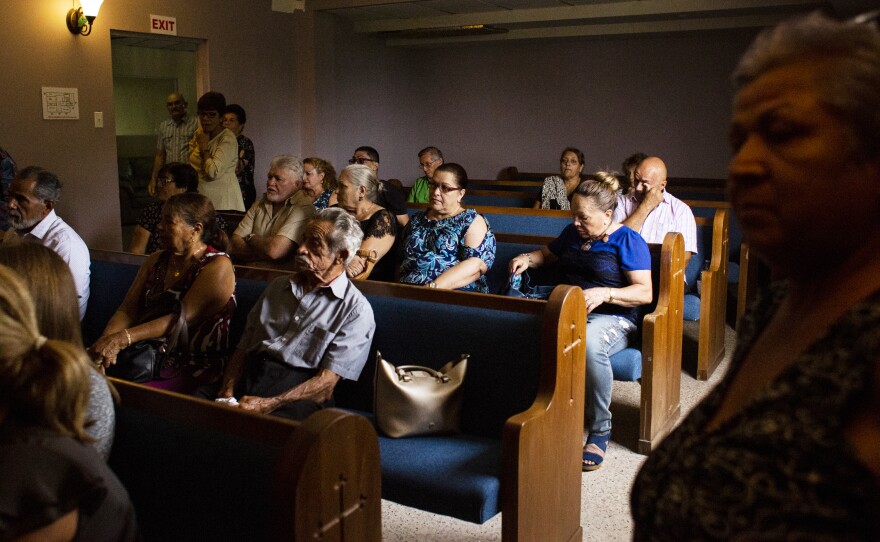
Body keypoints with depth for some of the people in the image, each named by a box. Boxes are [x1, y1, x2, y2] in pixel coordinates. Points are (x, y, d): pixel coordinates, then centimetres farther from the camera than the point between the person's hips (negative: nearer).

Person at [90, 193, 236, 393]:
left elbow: (183, 318, -17)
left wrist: (122, 338, -25)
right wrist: (106, 341, -13)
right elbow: (127, 310, 8)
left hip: (193, 368, -6)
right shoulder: (156, 261, 16)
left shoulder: (218, 266, -7)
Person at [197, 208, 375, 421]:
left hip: (298, 398, -5)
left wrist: (266, 404, -17)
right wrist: (227, 392, -2)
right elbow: (243, 348, 17)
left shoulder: (355, 310, 1)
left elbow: (326, 383, -8)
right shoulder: (278, 286, 22)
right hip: (247, 378, 6)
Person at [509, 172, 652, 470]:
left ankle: (600, 431, -21)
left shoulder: (628, 240, 0)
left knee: (590, 344, -42)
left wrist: (604, 294, -22)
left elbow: (645, 292, -8)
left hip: (611, 318, -5)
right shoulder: (573, 233, 18)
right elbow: (548, 253, 38)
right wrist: (528, 258, 15)